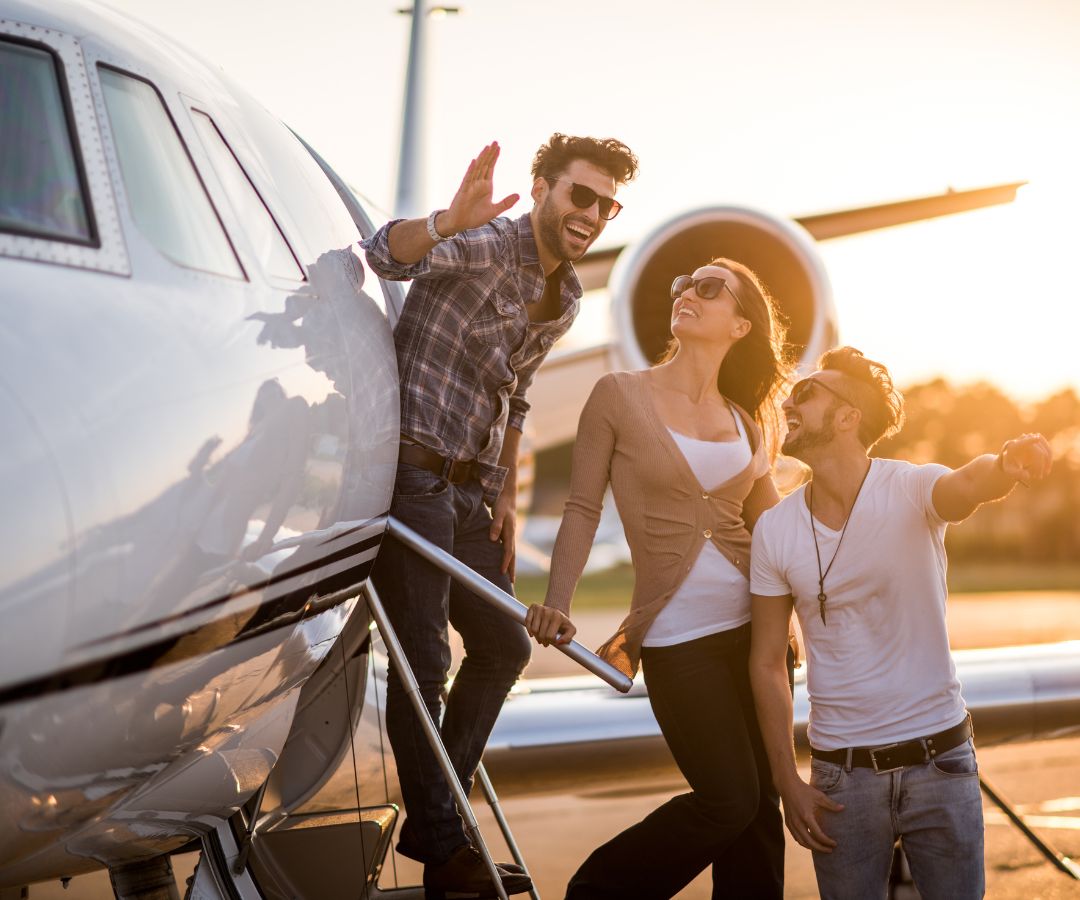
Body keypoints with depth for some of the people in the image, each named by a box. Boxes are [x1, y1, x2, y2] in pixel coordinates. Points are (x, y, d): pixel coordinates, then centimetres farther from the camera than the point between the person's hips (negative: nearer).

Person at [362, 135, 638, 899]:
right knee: (423, 663, -6)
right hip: (412, 470, -9)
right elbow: (387, 253, -33)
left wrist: (506, 495, 15)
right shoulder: (486, 246, -13)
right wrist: (449, 222, -55)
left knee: (503, 647, 15)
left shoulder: (565, 299, 13)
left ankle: (434, 820, 25)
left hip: (468, 487, 9)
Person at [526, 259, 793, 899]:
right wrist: (558, 603, -14)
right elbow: (583, 508, -2)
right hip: (678, 635, -4)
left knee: (761, 804, 4)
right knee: (728, 801, -5)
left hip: (752, 624, 4)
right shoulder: (619, 395, 0)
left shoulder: (744, 421, 11)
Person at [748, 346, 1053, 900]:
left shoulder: (912, 491, -10)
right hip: (841, 774, 2)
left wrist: (1006, 466, -59)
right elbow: (767, 663, 3)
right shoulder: (775, 531, -2)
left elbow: (968, 485, -35)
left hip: (939, 759, -2)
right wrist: (788, 784, -1)